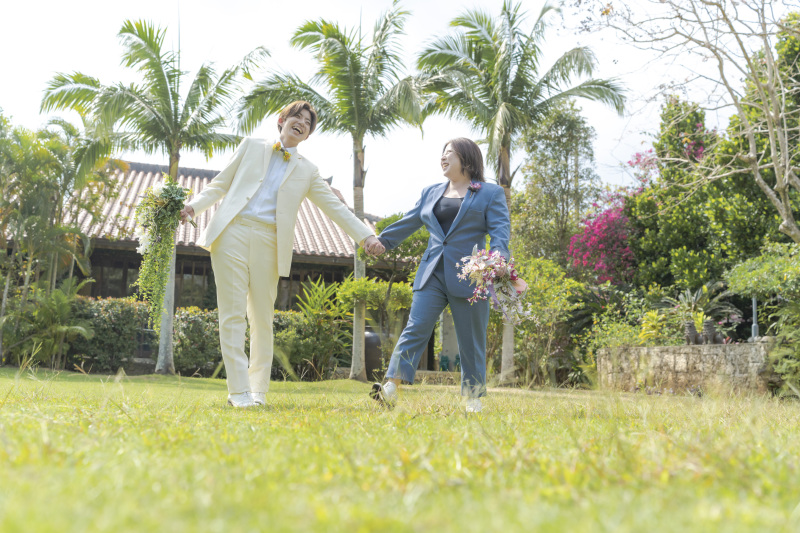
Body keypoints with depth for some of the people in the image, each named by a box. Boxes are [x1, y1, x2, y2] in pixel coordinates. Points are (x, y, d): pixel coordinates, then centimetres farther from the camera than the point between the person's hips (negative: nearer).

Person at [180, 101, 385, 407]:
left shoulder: (307, 171, 19)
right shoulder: (251, 146, 18)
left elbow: (335, 208, 15)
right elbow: (221, 184, 16)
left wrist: (365, 235, 4)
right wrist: (194, 206, 0)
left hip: (268, 241, 1)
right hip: (231, 232, -1)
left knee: (262, 318, 0)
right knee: (233, 314, -7)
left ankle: (258, 391, 9)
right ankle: (238, 391, -6)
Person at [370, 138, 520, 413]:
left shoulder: (491, 193, 5)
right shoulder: (430, 192, 19)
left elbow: (500, 230, -7)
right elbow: (407, 224, 22)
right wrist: (377, 242, 16)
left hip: (467, 276, -3)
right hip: (432, 274, 4)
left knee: (471, 341, 3)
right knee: (415, 329, -9)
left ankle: (473, 399, 14)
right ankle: (391, 386, -16)